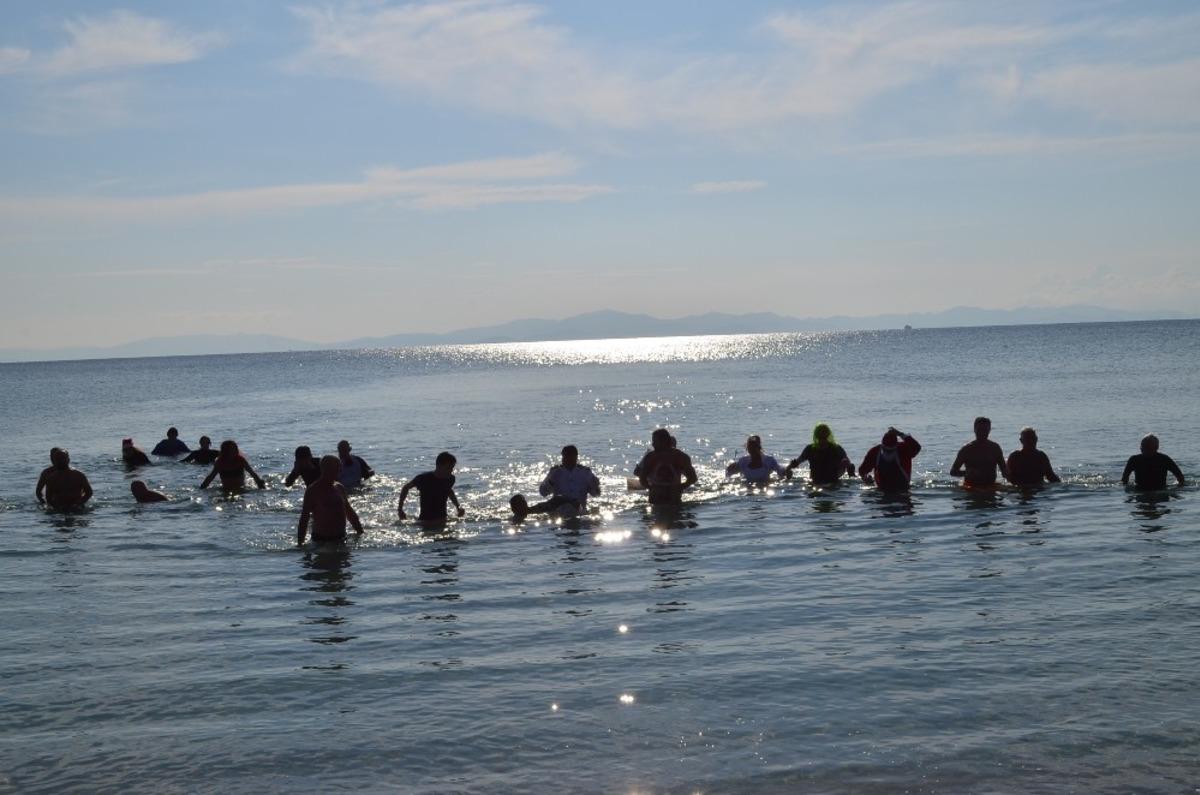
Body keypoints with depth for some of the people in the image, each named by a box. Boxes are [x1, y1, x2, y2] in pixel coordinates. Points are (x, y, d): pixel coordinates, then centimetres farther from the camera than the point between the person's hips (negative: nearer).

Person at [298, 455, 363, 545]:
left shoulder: (340, 488, 11)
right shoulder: (313, 490, -9)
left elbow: (349, 511, 21)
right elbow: (304, 517, -11)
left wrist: (360, 531, 19)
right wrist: (300, 542, -16)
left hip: (340, 538, 6)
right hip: (322, 541, -6)